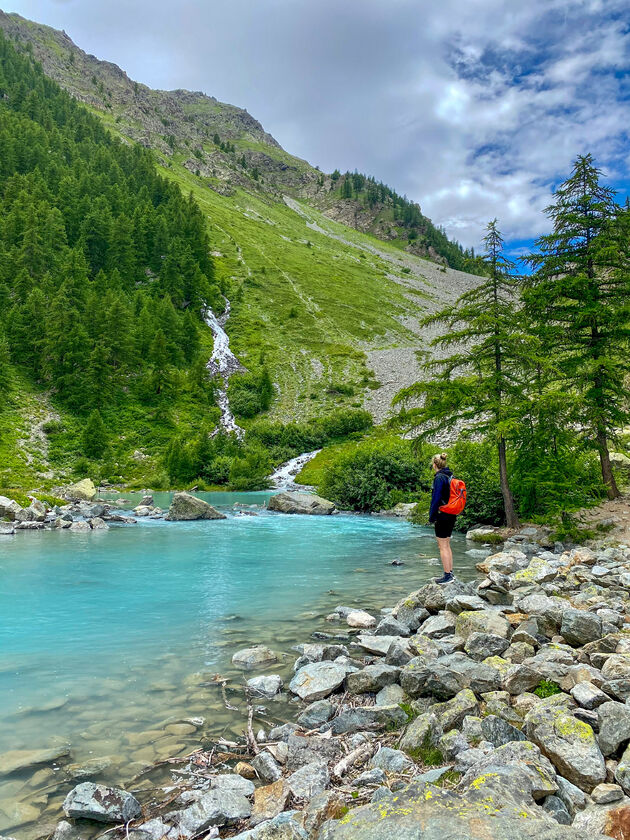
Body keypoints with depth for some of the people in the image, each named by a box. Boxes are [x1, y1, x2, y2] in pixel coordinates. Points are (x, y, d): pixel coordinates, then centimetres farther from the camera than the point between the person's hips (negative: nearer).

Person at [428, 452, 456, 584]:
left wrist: (431, 517, -11)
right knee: (447, 545, 17)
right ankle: (450, 573, 21)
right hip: (452, 516, 9)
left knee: (442, 546, -2)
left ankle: (447, 575, 1)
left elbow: (436, 498, -18)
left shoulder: (439, 478, -16)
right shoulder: (450, 476, 11)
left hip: (442, 516, -9)